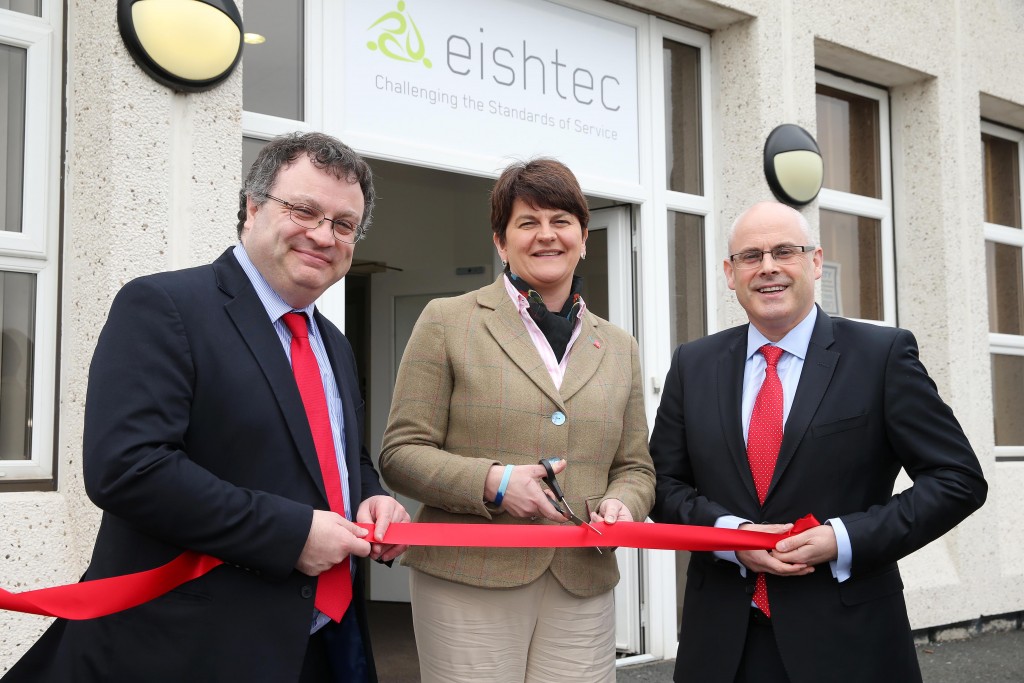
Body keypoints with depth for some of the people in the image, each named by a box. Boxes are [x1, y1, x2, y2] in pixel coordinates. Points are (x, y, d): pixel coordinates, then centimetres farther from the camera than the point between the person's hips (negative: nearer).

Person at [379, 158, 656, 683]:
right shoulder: (447, 321, 3)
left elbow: (635, 468, 18)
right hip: (469, 583, -3)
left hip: (582, 586, 3)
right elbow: (400, 454, 0)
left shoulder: (619, 348, 15)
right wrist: (491, 483, -15)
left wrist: (621, 503, -5)